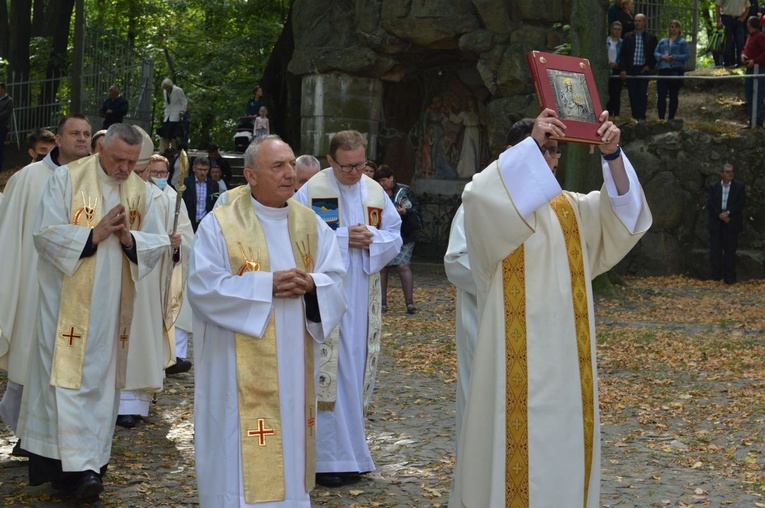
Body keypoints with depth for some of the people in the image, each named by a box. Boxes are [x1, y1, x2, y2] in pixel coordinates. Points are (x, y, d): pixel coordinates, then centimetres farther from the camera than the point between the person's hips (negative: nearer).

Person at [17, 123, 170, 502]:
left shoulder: (140, 190, 6)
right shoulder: (67, 178, -6)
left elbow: (157, 242, 5)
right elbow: (46, 234, -11)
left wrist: (130, 239, -14)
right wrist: (94, 234, -19)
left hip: (113, 305, 4)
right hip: (68, 299, -4)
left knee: (104, 379, 8)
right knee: (69, 378, -7)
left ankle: (91, 460, 18)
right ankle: (79, 467, -9)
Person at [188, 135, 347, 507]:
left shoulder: (312, 225, 8)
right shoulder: (220, 224, -6)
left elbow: (335, 282, 5)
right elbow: (203, 287, -13)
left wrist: (310, 284, -18)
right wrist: (267, 285, -19)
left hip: (294, 367, 5)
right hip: (241, 369, -4)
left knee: (290, 438, 11)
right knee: (242, 455, -3)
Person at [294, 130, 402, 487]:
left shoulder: (375, 192, 8)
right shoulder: (311, 191, -6)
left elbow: (394, 238, 10)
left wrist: (371, 238, -11)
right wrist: (343, 238, -17)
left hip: (362, 297, 5)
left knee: (357, 368, 9)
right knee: (327, 371, -5)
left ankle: (350, 451, 21)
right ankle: (327, 455, 2)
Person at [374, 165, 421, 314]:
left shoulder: (404, 190, 3)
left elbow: (416, 209, 2)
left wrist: (405, 212, -17)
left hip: (403, 236, -2)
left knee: (404, 266, -13)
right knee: (382, 267, 3)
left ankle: (410, 302, -11)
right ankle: (382, 303, 12)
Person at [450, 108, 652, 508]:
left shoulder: (570, 207, 14)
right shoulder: (494, 206, -2)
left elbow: (620, 207, 0)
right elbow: (478, 193, -26)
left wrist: (612, 155, -15)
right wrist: (531, 143, -27)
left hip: (565, 345, 6)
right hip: (516, 346, -5)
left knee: (562, 431, 11)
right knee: (518, 431, -4)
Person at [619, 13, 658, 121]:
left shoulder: (651, 37, 7)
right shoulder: (628, 37, 10)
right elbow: (623, 54, 6)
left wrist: (650, 66, -3)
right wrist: (623, 69, -3)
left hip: (643, 70, -2)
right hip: (630, 70, 2)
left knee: (642, 94, -6)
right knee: (633, 95, 2)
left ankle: (641, 116, -5)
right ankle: (635, 116, 7)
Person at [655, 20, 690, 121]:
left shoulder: (682, 42, 6)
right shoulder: (663, 41, 18)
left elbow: (687, 55, -3)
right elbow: (655, 53, 11)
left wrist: (674, 57, -15)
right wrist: (662, 56, -10)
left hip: (676, 71, -3)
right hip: (663, 70, 3)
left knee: (673, 95, 1)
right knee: (661, 95, -3)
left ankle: (671, 118, 4)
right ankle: (661, 117, 1)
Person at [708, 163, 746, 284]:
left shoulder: (739, 186, 4)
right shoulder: (714, 187, 8)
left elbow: (742, 203, -5)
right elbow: (710, 204, 0)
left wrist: (728, 213, -15)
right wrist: (720, 215, -13)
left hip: (732, 224, -1)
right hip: (716, 223, 1)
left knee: (730, 251, 1)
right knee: (715, 250, -1)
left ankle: (729, 277, 5)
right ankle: (716, 277, 4)